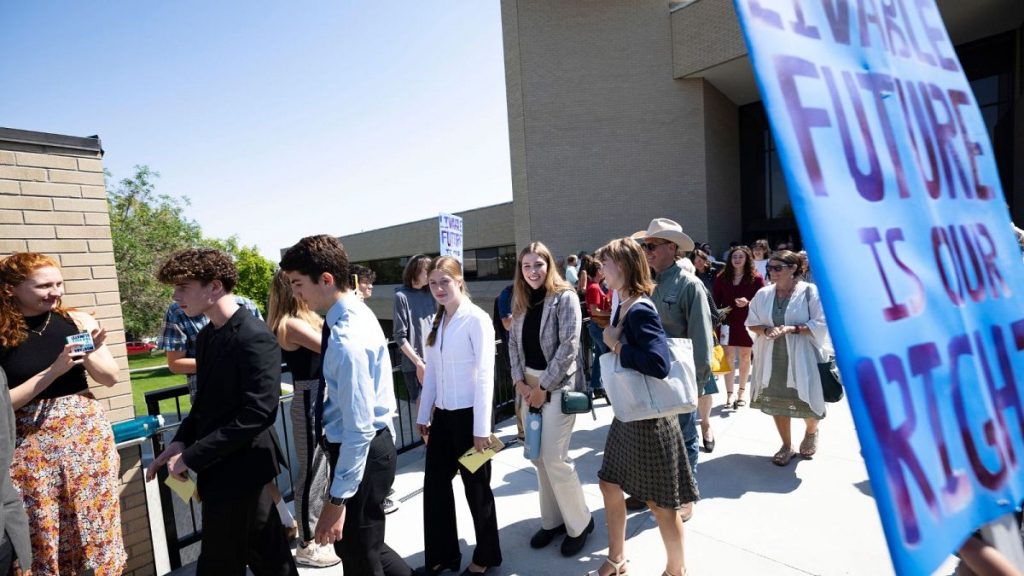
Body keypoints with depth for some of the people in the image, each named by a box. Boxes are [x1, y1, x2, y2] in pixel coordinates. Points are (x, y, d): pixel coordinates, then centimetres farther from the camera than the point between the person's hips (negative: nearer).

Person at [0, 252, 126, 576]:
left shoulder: (77, 321, -3)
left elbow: (110, 378, 2)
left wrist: (90, 353, -16)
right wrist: (54, 370, -20)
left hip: (87, 435, 2)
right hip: (31, 446, -1)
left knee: (95, 525, 13)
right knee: (42, 535, 10)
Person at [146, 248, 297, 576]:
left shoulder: (255, 338, -21)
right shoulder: (207, 335, 7)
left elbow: (259, 412, -24)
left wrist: (192, 457, -19)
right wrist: (181, 441, 1)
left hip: (239, 468, -8)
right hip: (221, 465, 8)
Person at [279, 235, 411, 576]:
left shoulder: (348, 339, -28)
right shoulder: (355, 313, 3)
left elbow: (358, 428, -27)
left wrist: (337, 500, -21)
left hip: (361, 451, -9)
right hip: (375, 442, 9)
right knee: (361, 543, 25)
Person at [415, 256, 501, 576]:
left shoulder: (476, 319, -13)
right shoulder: (437, 321, 7)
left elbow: (484, 375, -15)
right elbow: (432, 372, 10)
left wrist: (482, 427, -16)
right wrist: (424, 415, 12)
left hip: (468, 414, -6)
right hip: (442, 414, 7)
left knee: (476, 487, 10)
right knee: (435, 484, 15)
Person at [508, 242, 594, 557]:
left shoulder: (565, 297, -11)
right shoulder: (521, 302, 9)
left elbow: (568, 346, -17)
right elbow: (513, 343, 10)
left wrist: (544, 387, -15)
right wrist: (519, 380, -3)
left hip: (558, 384, -6)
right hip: (529, 384, 7)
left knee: (554, 458, -6)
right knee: (538, 456, 11)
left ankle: (579, 523, 16)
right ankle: (552, 520, 28)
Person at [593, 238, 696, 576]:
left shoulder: (641, 310, -23)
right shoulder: (623, 306, 3)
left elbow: (659, 364, -34)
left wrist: (616, 345, -24)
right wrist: (611, 339, -4)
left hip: (650, 418, -9)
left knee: (660, 502, 9)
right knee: (610, 485, 20)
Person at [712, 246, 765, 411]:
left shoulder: (756, 278, -4)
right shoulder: (721, 277, 3)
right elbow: (715, 299, 5)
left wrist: (748, 303, -22)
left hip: (747, 323, -1)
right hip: (727, 322, 1)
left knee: (744, 357, 11)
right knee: (728, 357, 2)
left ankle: (742, 391, 28)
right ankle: (729, 394, 11)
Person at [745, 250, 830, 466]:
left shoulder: (809, 291, -10)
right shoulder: (763, 294, 1)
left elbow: (821, 324, -11)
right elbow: (752, 323, 6)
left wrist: (792, 329, -22)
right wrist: (766, 330, -13)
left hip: (801, 357, -3)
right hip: (771, 357, 3)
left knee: (806, 400, 9)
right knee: (776, 401, 9)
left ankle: (811, 433, 44)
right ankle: (786, 446, 28)